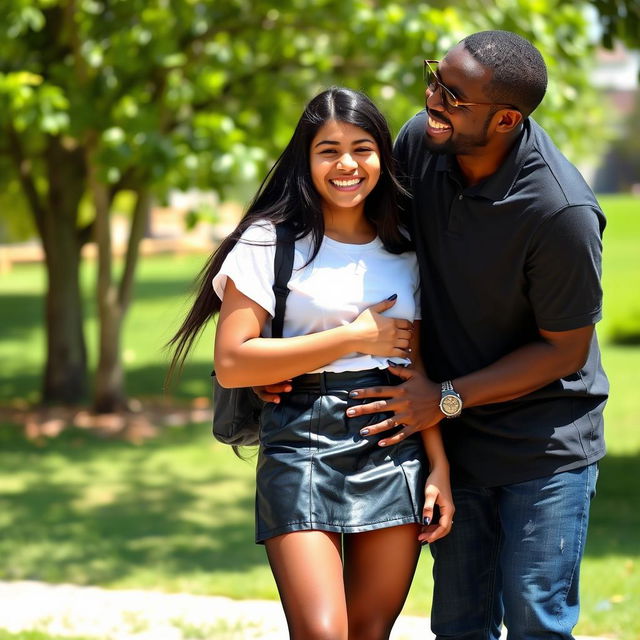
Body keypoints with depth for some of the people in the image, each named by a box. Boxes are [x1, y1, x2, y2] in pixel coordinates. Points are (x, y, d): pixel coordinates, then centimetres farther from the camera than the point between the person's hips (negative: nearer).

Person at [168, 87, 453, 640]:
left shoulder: (403, 252, 15)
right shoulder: (269, 242, 0)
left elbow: (419, 367, 14)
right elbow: (232, 363, -9)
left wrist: (439, 464, 2)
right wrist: (354, 337, -7)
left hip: (396, 449, 4)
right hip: (303, 443, -4)